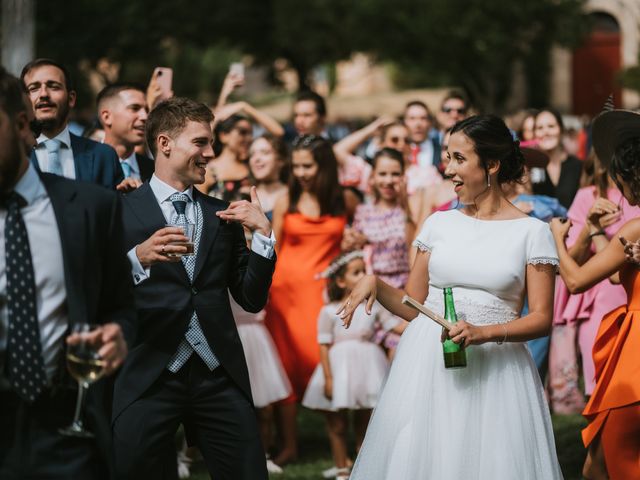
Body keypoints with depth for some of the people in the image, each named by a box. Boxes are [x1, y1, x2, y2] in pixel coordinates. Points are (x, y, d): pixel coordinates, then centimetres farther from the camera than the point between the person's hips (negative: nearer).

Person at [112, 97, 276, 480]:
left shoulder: (223, 215, 15)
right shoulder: (120, 211, 3)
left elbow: (252, 300, 12)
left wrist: (264, 233, 1)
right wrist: (139, 258, -22)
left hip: (220, 376, 3)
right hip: (148, 376, -3)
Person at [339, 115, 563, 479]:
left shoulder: (532, 232, -1)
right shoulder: (439, 224, 10)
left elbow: (541, 319, -4)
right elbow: (412, 306, 14)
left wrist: (485, 333, -19)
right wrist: (375, 283, -4)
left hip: (494, 367, -3)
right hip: (428, 365, 3)